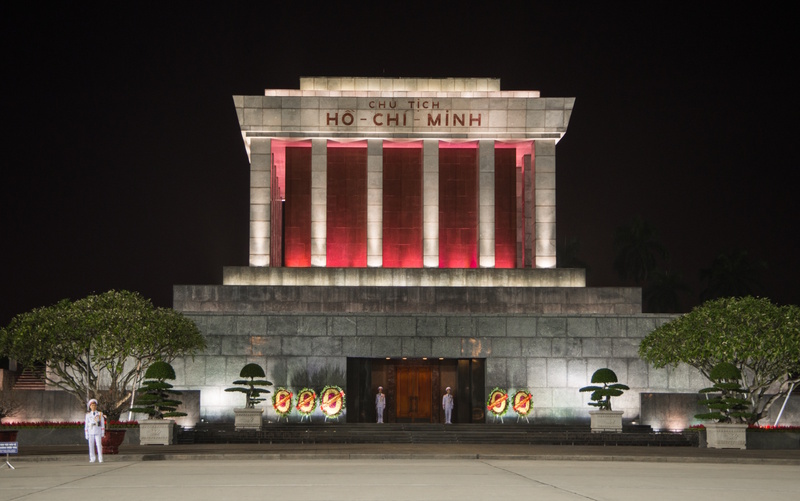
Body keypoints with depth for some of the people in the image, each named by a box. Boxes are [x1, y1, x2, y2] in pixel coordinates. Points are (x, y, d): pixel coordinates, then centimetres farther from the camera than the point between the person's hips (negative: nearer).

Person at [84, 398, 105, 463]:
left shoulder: (100, 414, 6)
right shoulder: (88, 415, 8)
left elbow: (102, 424, 6)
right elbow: (86, 425, 9)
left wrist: (103, 433, 0)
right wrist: (86, 435, 4)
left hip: (98, 433, -2)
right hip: (91, 433, 2)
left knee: (99, 445, -9)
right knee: (91, 446, 0)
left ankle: (100, 459, -5)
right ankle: (92, 459, 6)